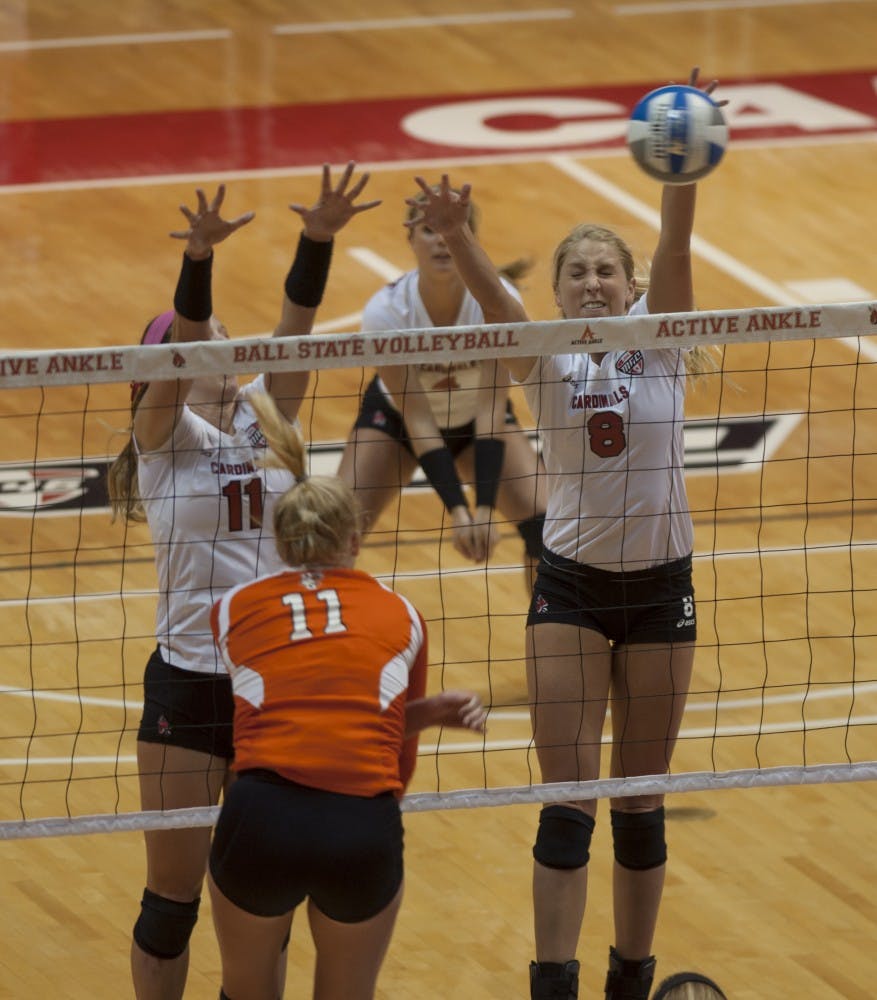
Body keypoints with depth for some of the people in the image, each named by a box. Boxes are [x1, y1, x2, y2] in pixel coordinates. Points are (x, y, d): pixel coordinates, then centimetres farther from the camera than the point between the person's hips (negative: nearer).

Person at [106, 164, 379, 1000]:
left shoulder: (261, 420, 7)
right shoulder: (165, 434, -4)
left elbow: (293, 330, -7)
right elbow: (178, 345, -21)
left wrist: (318, 242, -23)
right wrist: (198, 261, -38)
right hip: (190, 687, -4)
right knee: (173, 897, 2)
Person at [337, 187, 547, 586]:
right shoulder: (385, 310, -33)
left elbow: (491, 410, -32)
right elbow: (418, 420, -31)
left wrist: (484, 510, -41)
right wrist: (457, 511, -40)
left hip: (475, 417, 1)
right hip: (395, 415, -1)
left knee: (545, 523, -17)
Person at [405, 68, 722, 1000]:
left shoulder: (658, 344, -2)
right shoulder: (545, 362, -3)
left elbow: (674, 252, -19)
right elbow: (492, 297, -23)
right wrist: (454, 235, -44)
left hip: (660, 588, 1)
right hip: (570, 587, -1)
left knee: (640, 805, 8)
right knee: (568, 803, -5)